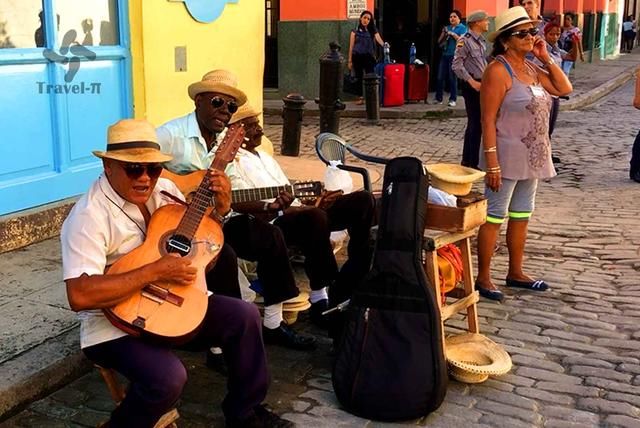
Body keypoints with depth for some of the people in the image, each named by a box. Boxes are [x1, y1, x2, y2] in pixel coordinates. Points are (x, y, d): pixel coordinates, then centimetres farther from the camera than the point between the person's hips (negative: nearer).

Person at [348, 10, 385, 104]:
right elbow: (351, 46, 5)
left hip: (369, 57, 0)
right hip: (357, 57, 0)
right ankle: (361, 97, 12)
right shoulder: (355, 31, 5)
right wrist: (349, 61, 3)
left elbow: (379, 39, -8)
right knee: (359, 78, 4)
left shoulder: (373, 31, 7)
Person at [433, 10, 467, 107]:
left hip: (455, 55, -5)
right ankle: (438, 98, 8)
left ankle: (452, 100, -2)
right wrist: (443, 33, -1)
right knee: (440, 77, 2)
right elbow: (439, 41, 15)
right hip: (445, 55, 5)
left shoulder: (462, 28, 4)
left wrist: (452, 34, -13)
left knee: (452, 78, -6)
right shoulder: (447, 28, 18)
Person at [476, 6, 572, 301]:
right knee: (494, 217, 0)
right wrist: (492, 163, -21)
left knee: (521, 216, 15)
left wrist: (546, 58, 3)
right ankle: (483, 278, 10)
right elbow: (488, 121, -18)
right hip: (507, 156, -8)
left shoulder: (532, 68, 10)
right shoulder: (498, 71, -15)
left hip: (531, 156, 8)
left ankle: (515, 273, 27)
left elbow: (564, 89, 12)